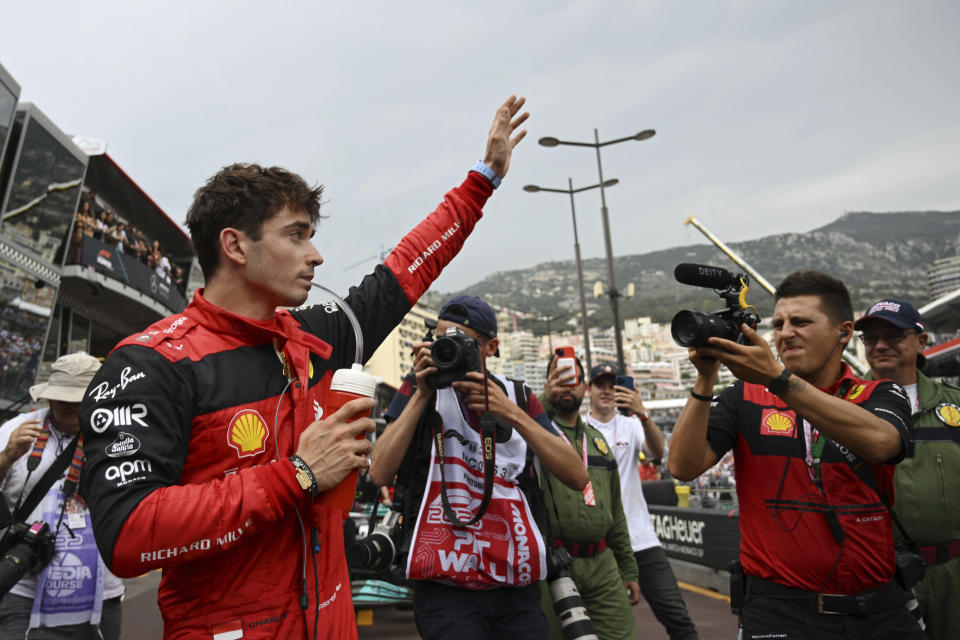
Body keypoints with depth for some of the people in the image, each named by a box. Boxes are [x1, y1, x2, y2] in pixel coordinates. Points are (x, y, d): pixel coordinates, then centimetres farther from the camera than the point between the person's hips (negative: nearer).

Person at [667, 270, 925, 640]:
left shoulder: (881, 398, 0)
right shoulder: (745, 398, -1)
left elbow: (878, 442, -24)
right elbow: (684, 466, -12)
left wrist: (778, 377, -31)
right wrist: (705, 378, -21)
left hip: (881, 609, 2)